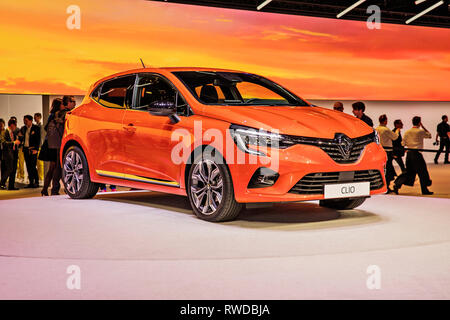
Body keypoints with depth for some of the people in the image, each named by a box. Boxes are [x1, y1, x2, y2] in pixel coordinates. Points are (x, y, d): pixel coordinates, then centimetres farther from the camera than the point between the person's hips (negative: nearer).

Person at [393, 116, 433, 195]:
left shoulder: (407, 132, 8)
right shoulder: (420, 131, -6)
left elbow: (403, 143, 9)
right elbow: (429, 135, 11)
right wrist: (423, 127, 11)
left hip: (409, 153, 6)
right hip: (417, 153, -6)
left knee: (409, 171, 12)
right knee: (422, 171, 4)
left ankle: (397, 184, -2)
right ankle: (425, 190, 10)